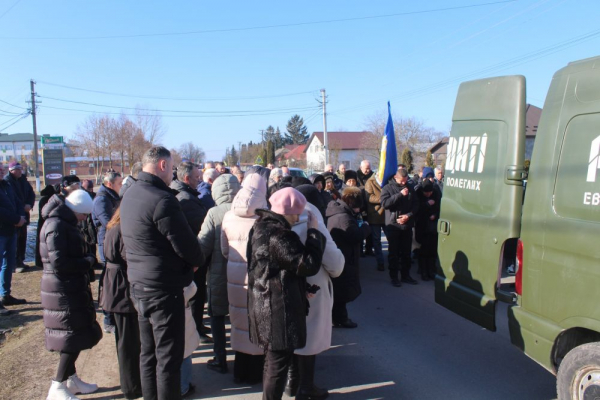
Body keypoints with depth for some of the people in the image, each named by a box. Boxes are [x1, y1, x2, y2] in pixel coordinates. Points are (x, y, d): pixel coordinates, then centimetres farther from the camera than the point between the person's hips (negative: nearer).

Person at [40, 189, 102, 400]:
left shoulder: (66, 223, 12)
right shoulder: (56, 226, -19)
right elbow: (59, 263, -23)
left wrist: (87, 260, 1)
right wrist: (89, 261, -14)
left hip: (72, 289, 10)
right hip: (63, 292, -10)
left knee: (76, 335, 17)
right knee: (73, 338, -3)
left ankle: (71, 379, 30)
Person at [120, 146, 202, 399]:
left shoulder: (129, 195, 8)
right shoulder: (162, 200, -21)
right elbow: (186, 245, -21)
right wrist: (195, 261, 2)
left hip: (139, 284, 9)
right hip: (164, 288, -9)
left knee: (148, 353, 19)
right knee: (169, 357, 2)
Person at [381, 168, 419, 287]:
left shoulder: (409, 188, 10)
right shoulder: (387, 188, -1)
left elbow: (416, 204, 7)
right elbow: (384, 203, -17)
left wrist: (409, 215, -9)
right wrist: (400, 194, -20)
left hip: (407, 225, 3)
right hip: (393, 225, -3)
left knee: (406, 252, 10)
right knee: (394, 253, 3)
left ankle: (405, 275, 22)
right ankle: (394, 277, 12)